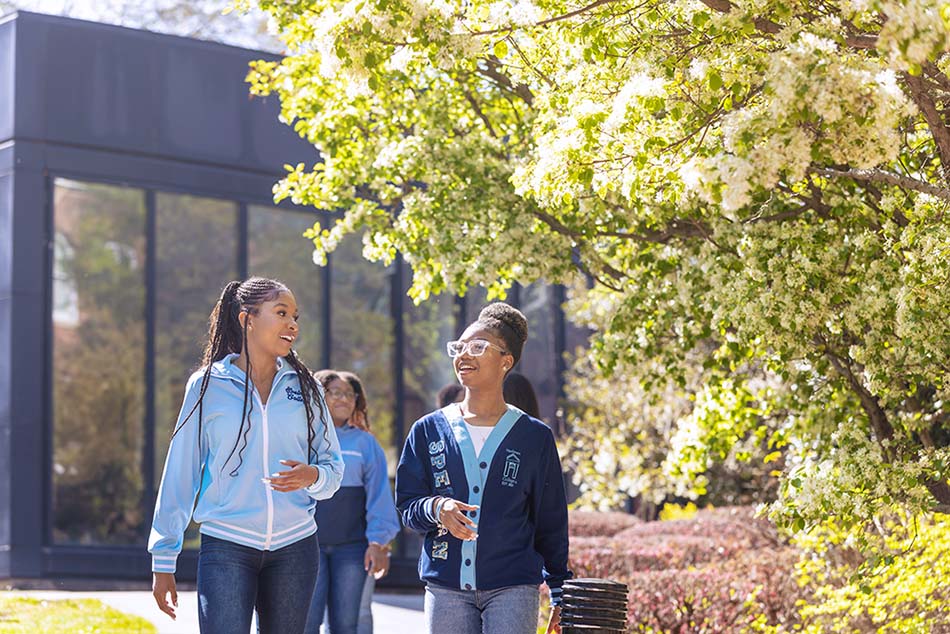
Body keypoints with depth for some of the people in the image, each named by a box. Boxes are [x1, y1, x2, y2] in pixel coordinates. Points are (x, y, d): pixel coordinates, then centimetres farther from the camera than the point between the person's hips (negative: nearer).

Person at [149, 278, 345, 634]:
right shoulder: (208, 385, 1)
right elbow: (180, 473, 4)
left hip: (295, 547, 3)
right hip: (226, 548, -3)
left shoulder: (304, 387, 9)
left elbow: (334, 467, 10)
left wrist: (312, 476, -15)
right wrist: (163, 560, 3)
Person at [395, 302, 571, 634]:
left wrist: (560, 596, 8)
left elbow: (551, 523, 9)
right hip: (446, 590, 2)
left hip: (513, 588, -2)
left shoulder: (534, 437, 5)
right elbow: (407, 506, 8)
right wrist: (435, 508, -16)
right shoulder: (428, 431, 9)